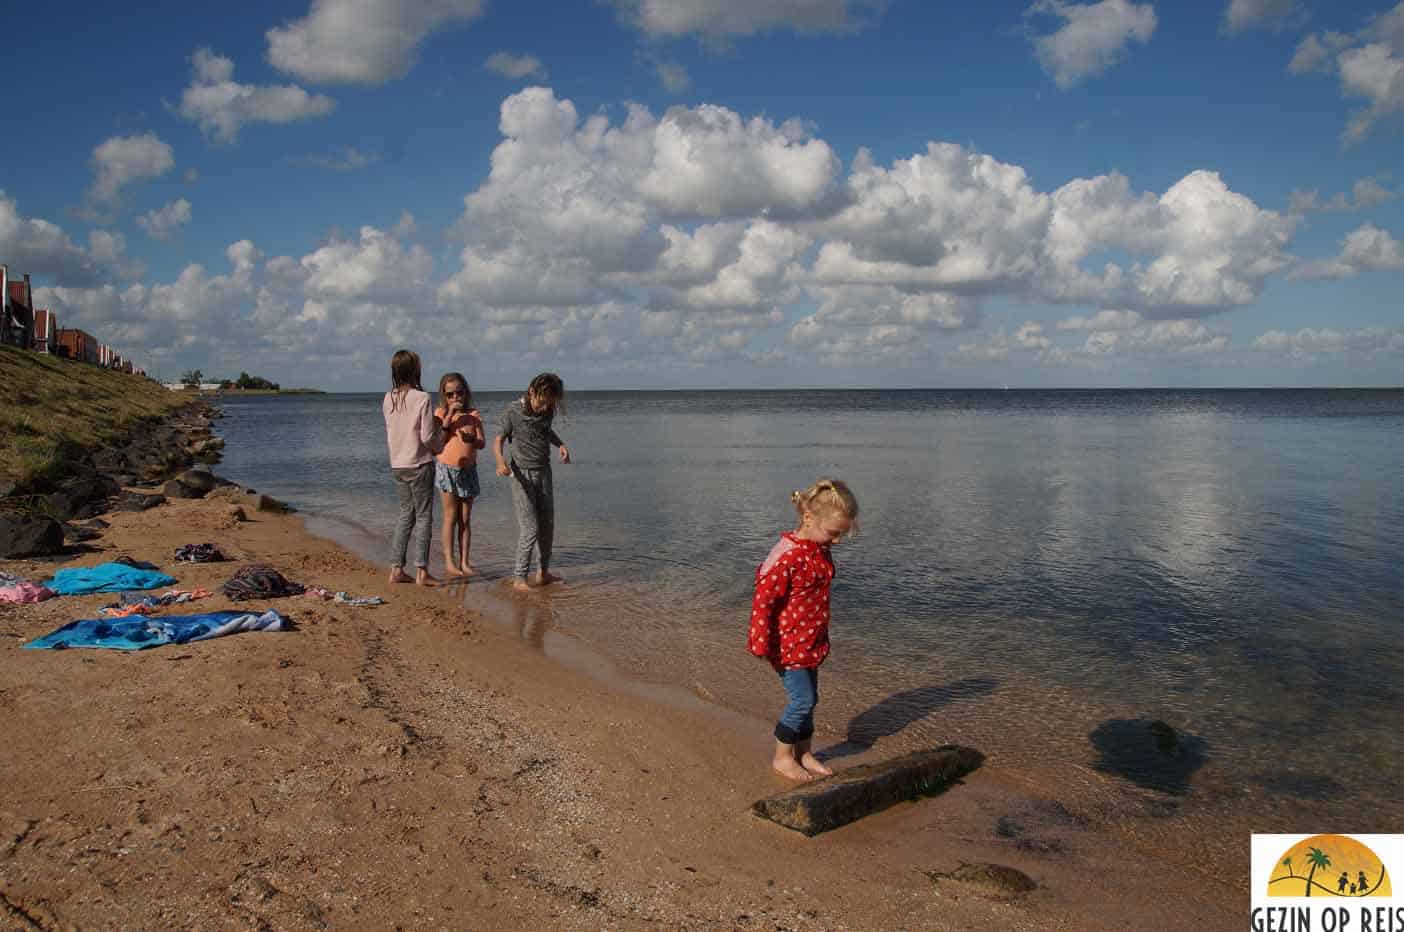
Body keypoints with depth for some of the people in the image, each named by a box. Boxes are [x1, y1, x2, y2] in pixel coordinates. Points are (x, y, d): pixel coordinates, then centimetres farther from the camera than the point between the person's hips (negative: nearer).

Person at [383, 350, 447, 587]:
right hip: (419, 464, -6)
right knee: (423, 516, 2)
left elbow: (390, 434, 12)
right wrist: (441, 426, 5)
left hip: (397, 465, 6)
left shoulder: (388, 399, 4)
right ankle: (421, 571, 1)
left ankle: (396, 569, 14)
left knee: (406, 513, 16)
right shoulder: (422, 398, -14)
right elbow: (428, 438, -15)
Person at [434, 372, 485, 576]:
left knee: (465, 519, 6)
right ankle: (449, 561, 8)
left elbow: (482, 443, -2)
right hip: (447, 468, -2)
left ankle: (464, 562, 11)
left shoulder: (473, 414, 3)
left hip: (468, 470, 2)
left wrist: (470, 438, -24)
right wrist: (450, 415, -17)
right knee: (451, 517, 1)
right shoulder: (441, 412, 0)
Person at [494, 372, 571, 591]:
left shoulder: (547, 411, 2)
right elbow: (497, 440, -12)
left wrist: (561, 444, 3)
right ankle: (520, 579, -1)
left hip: (544, 472, 6)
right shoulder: (513, 412, -15)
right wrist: (501, 461, -32)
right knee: (529, 529, -11)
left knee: (547, 526, 11)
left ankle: (543, 572, 26)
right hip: (522, 474, -6)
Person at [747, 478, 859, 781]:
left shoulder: (819, 549, 3)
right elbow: (763, 599, -24)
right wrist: (762, 645, -21)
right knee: (802, 699, -4)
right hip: (788, 644, -9)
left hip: (811, 641, 9)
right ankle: (782, 757, 14)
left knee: (809, 699, 15)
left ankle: (803, 754, 30)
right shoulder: (788, 556, -26)